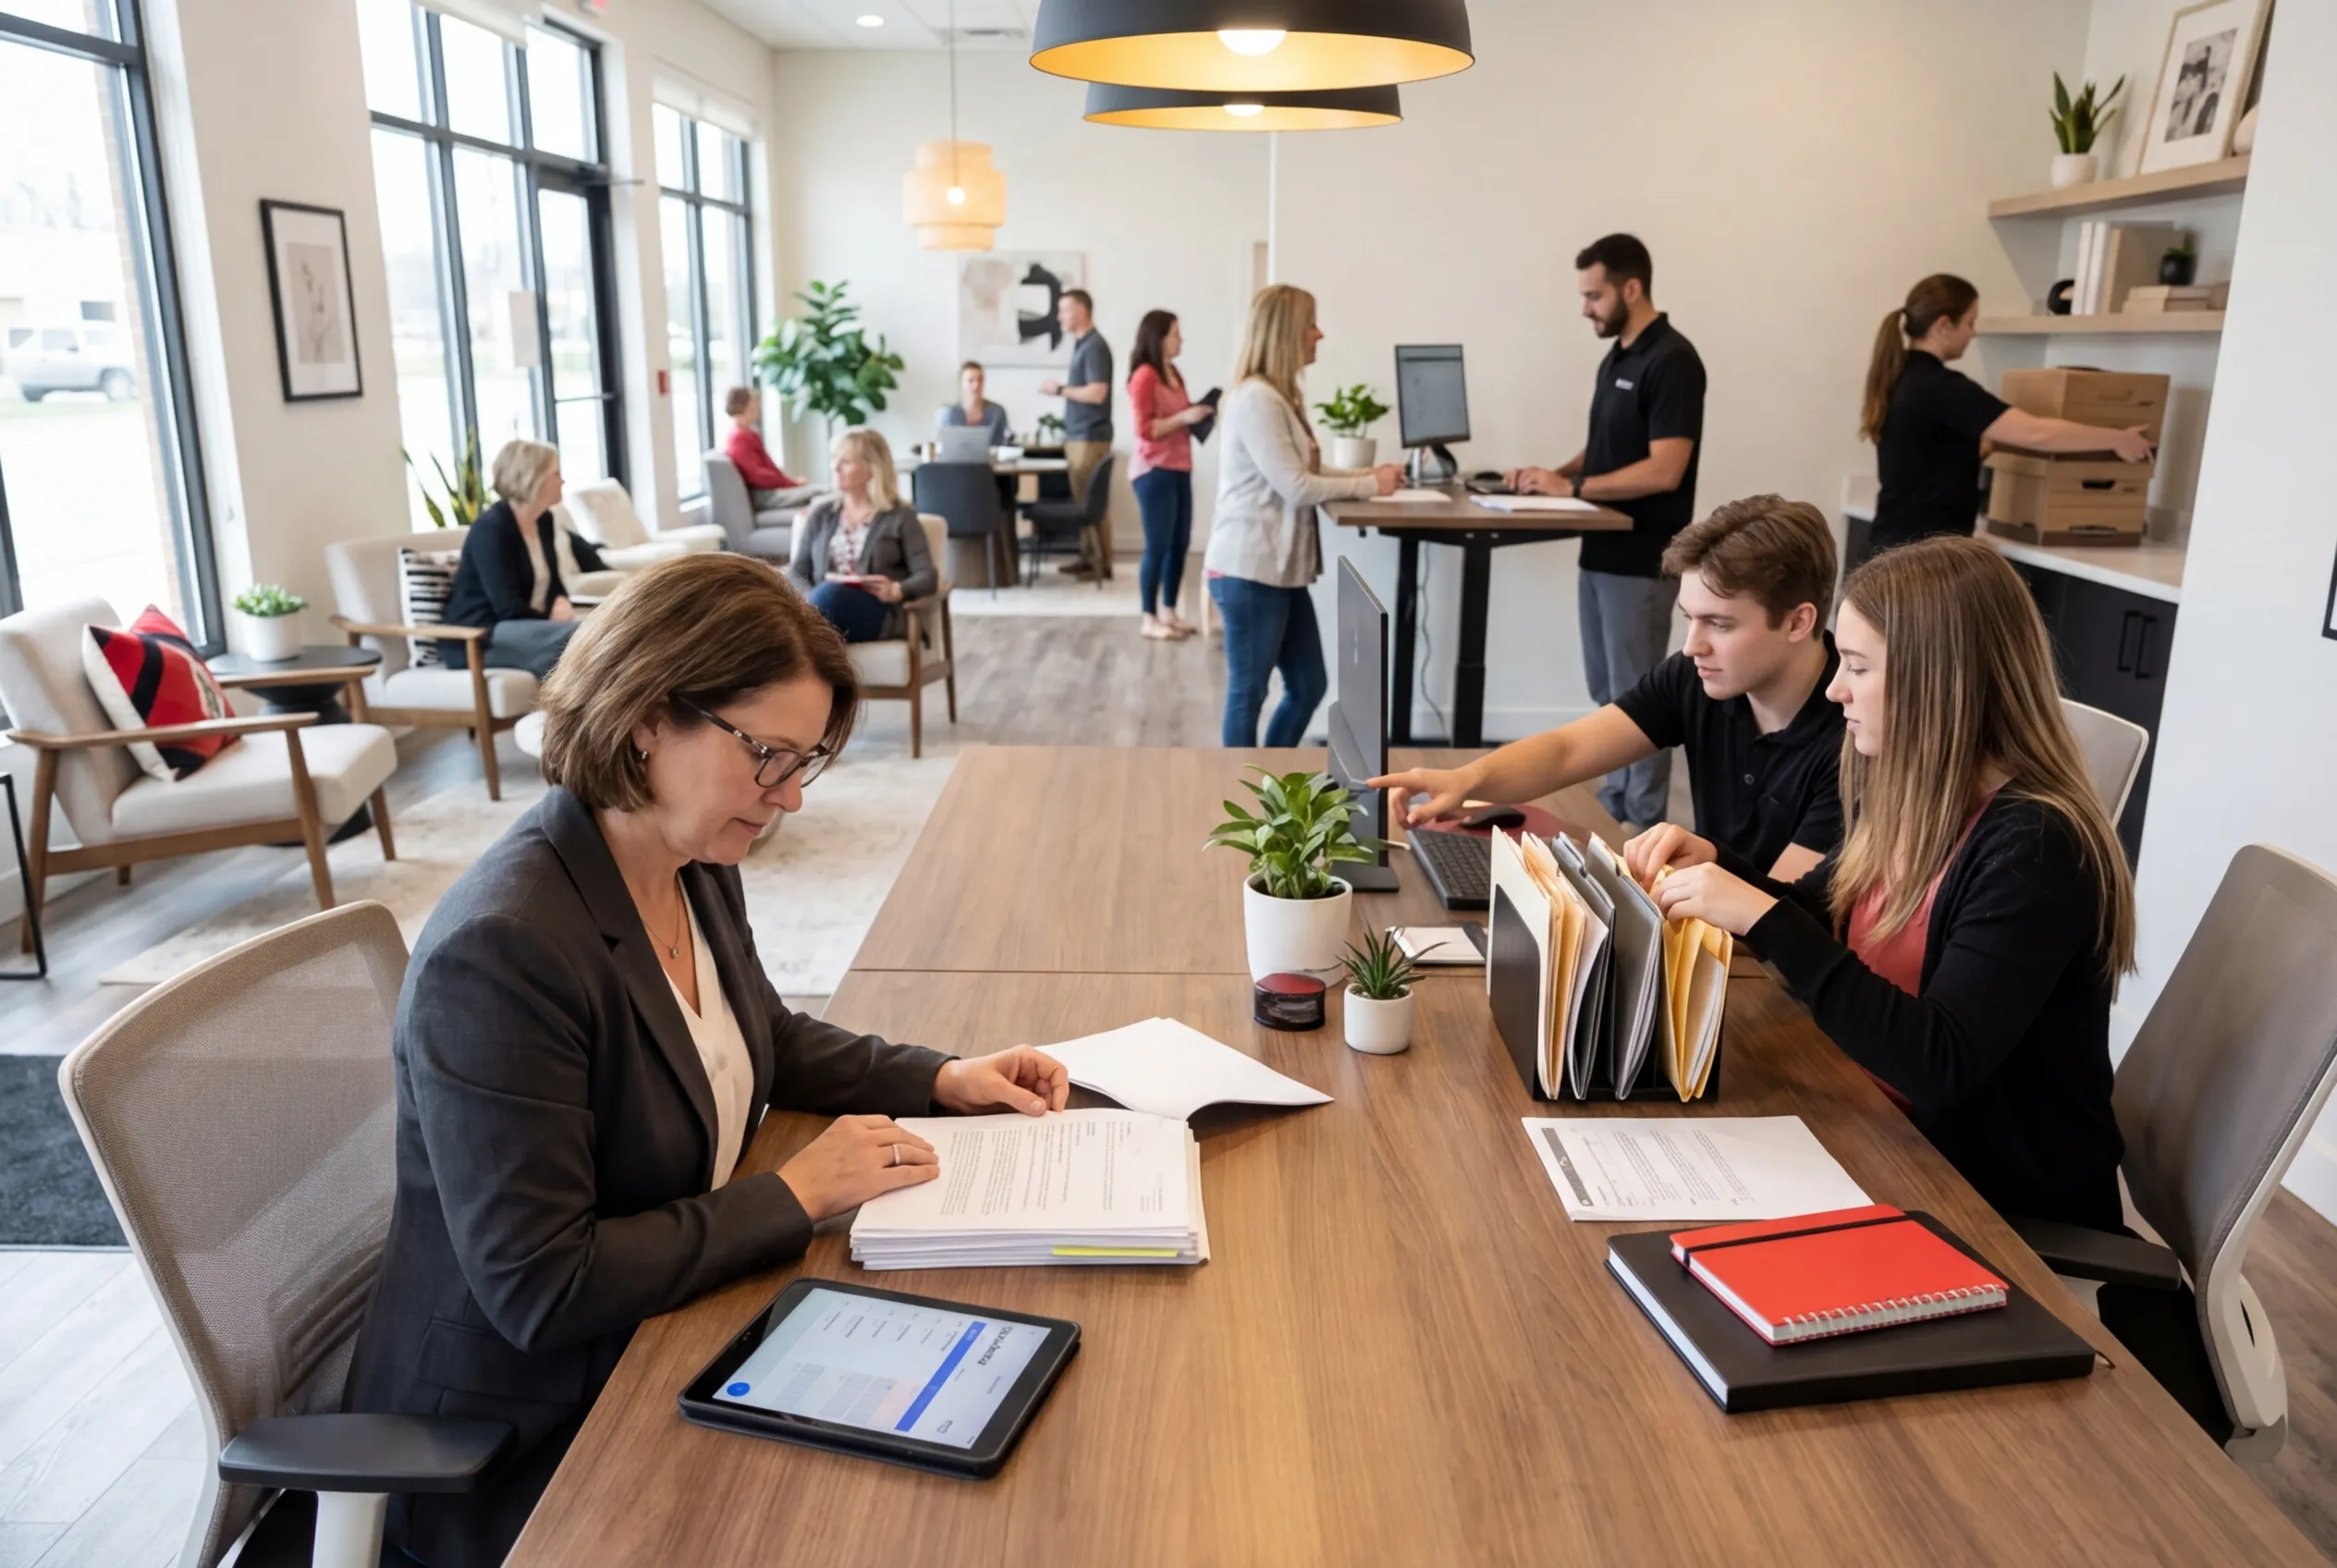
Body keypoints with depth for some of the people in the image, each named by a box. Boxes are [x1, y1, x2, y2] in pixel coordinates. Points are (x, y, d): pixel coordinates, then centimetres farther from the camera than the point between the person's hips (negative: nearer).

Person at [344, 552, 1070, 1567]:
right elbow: (537, 1288, -27)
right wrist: (795, 1196, -21)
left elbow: (764, 1039, 15)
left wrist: (940, 1081, 0)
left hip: (663, 1342, 7)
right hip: (520, 1446, -7)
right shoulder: (501, 951, -29)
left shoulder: (699, 866, -3)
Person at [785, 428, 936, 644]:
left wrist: (898, 591, -21)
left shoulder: (900, 517, 13)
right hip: (824, 607, 3)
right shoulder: (821, 513, 23)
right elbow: (796, 572, 15)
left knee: (830, 595, -37)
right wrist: (812, 601, -9)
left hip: (877, 614, -3)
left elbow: (928, 576, 3)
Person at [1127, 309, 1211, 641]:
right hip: (1154, 472, -8)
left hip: (1179, 470, 9)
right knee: (1158, 546, -4)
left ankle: (1169, 612, 19)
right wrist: (1185, 418, -20)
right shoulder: (1144, 376, -12)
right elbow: (1144, 429, -17)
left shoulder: (1174, 374, 15)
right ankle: (1150, 619, 5)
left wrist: (1198, 415, 8)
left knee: (1180, 544, 9)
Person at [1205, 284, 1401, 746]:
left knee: (1309, 685, 14)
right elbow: (1295, 487, -19)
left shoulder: (1280, 396, 15)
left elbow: (1303, 475, 16)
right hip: (1249, 570, -10)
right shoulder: (1255, 398, -17)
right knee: (1248, 692, 2)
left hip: (1280, 568, 10)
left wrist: (1368, 476, 5)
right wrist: (1370, 486, -9)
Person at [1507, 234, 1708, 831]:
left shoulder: (1671, 361, -16)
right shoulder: (1615, 359, 13)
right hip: (1601, 552, 9)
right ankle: (1611, 813, 26)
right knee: (1607, 695, 15)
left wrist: (1572, 487, -19)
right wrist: (1555, 474, 2)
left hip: (1642, 560, -9)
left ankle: (1644, 831, 8)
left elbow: (1663, 470, -22)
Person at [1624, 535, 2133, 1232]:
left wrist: (1764, 917, -33)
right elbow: (1815, 925, 15)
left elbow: (1942, 1066, -32)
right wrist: (1714, 863, -3)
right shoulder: (1909, 798, -1)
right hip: (1899, 1141, 6)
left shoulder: (2035, 847, -23)